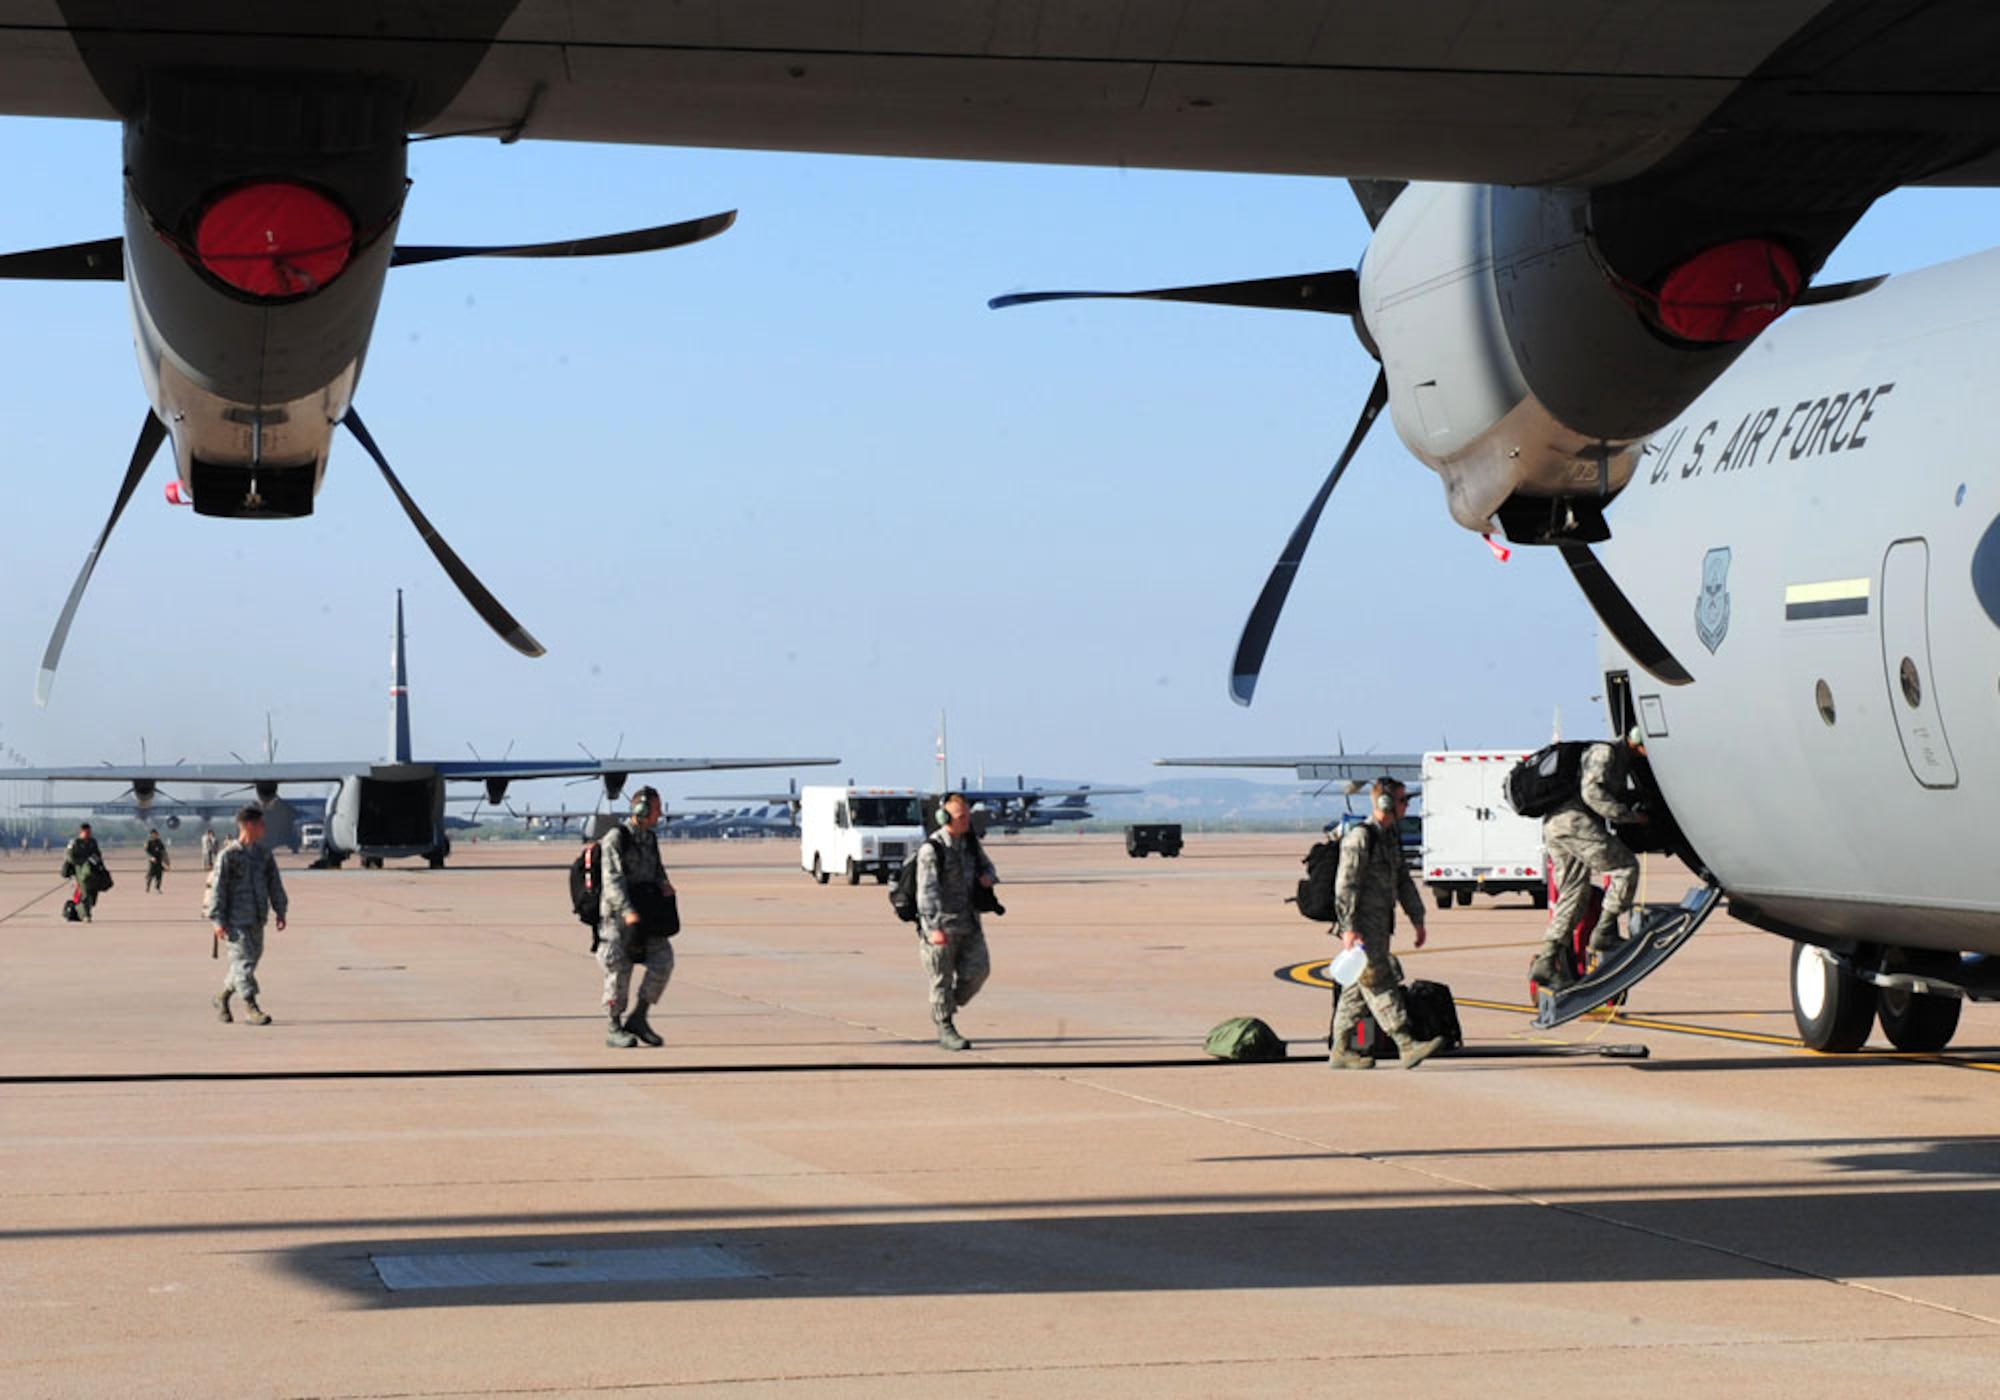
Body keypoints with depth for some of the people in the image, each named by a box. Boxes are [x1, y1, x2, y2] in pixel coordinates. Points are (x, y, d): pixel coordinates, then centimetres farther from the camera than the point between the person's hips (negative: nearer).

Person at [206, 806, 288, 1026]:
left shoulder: (264, 853, 9)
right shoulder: (228, 855, -9)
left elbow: (275, 884, 15)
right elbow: (218, 889, -9)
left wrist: (280, 912, 10)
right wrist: (218, 920, -12)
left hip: (257, 919, 7)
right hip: (236, 920, -7)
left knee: (251, 959, 11)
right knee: (243, 960, -8)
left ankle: (222, 997, 30)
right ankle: (250, 1007, -7)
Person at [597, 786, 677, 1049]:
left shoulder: (650, 838, 15)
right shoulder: (615, 838, -8)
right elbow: (612, 879, -17)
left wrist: (664, 885, 0)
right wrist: (627, 911, -28)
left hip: (645, 915, 6)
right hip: (617, 915, -6)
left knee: (663, 959, -9)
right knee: (619, 969, -7)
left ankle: (638, 1019, 2)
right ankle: (614, 1029, 5)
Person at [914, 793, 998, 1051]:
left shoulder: (971, 842, 8)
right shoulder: (931, 850, -14)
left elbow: (987, 866, 25)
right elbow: (927, 891, -21)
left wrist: (988, 877, -2)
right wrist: (935, 928, -30)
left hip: (968, 922, 6)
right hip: (941, 925, -6)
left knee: (977, 970, -1)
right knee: (943, 978, 1)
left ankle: (950, 1005, 23)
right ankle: (945, 1029, 12)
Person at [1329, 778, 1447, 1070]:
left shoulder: (1392, 836, 15)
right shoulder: (1360, 839, -14)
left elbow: (1403, 881, 23)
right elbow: (1346, 885, -18)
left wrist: (1417, 919, 19)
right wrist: (1349, 928, -23)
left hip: (1380, 925, 9)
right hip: (1363, 927, -9)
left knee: (1357, 988, 11)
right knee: (1379, 984, -11)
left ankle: (1340, 1050, 15)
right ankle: (1407, 1046, -17)